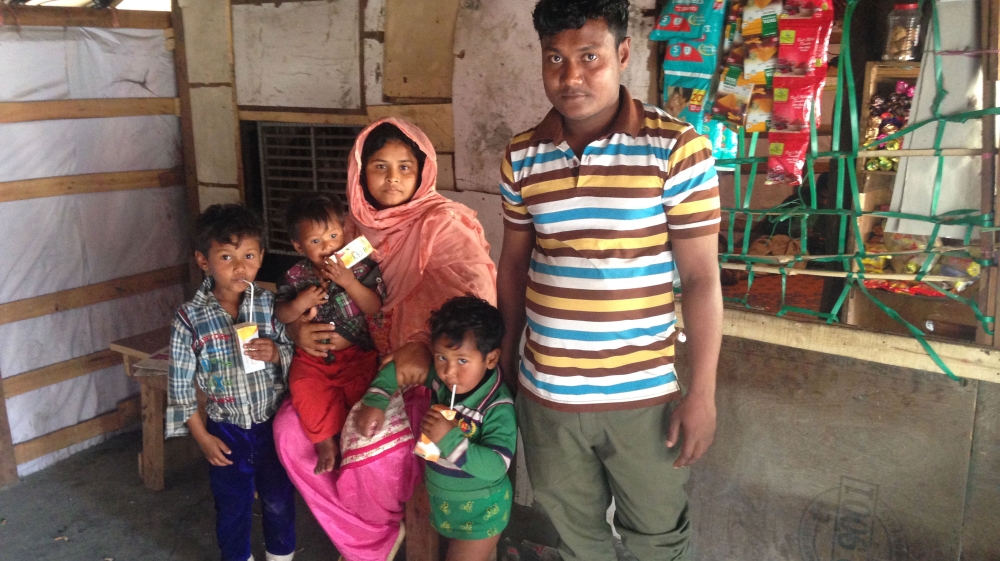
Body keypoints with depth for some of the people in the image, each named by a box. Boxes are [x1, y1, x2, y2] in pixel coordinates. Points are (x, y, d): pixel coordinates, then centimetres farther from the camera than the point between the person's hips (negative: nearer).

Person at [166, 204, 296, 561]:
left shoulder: (270, 305, -9)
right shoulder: (189, 319, -13)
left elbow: (295, 353, -1)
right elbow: (180, 385, -7)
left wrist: (277, 353, -24)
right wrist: (202, 437, -6)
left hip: (273, 423, 2)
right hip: (226, 430, -1)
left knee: (279, 499, 18)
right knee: (233, 506, 17)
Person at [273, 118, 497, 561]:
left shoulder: (441, 222, -12)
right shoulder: (357, 225, 7)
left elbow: (478, 293, -27)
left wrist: (426, 346, -42)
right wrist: (299, 327, -9)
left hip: (427, 373, -6)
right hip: (365, 363, 7)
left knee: (373, 442, -27)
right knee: (290, 426, -8)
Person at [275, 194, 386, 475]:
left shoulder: (362, 267, -4)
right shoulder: (295, 277, 2)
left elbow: (375, 307, -12)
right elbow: (281, 316, 3)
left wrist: (349, 282, -24)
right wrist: (299, 304, -17)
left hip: (357, 353, -1)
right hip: (312, 356, 2)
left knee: (361, 387, -24)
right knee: (304, 387, -23)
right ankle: (326, 441, -6)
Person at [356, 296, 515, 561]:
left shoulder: (498, 408, -28)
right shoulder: (438, 376, -11)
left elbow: (496, 467, -34)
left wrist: (450, 439, -40)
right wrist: (374, 402, -11)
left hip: (479, 512, -6)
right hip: (436, 499, 6)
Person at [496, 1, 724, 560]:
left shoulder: (677, 149, -12)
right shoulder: (521, 157, -1)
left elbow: (701, 277, -10)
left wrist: (702, 393, -9)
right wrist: (506, 352, 13)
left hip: (644, 395, -3)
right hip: (544, 394, 3)